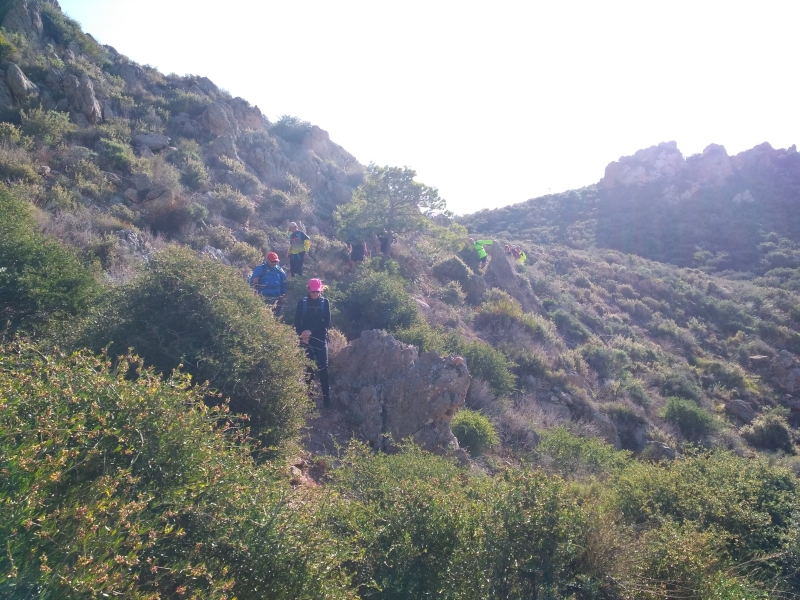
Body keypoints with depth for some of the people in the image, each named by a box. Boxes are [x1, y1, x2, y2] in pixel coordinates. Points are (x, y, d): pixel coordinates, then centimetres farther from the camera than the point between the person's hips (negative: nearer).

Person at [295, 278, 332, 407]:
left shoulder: (325, 302, 3)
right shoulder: (302, 303, 5)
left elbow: (327, 323, -3)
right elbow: (297, 322, 4)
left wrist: (311, 331, -13)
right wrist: (302, 335, -11)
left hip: (320, 339, -1)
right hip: (306, 340, 1)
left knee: (322, 368, -7)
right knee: (307, 368, 5)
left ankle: (326, 397, -4)